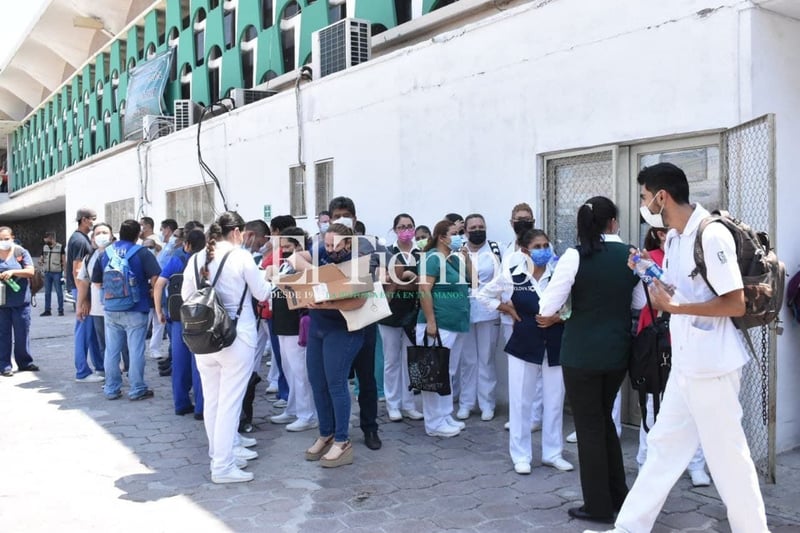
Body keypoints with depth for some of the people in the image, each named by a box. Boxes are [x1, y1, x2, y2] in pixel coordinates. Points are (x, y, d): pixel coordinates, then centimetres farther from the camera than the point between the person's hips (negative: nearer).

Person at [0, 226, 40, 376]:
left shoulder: (21, 252, 2)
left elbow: (30, 271, -5)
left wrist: (12, 271, -20)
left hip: (20, 301, 0)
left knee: (22, 333, 6)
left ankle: (25, 362, 18)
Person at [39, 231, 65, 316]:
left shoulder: (60, 247, -3)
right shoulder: (44, 247, 10)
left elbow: (64, 260, -2)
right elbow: (42, 257, 18)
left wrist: (64, 271, -8)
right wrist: (40, 261, -6)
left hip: (57, 272, -5)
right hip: (47, 272, 5)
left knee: (59, 292, -1)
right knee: (47, 292, 7)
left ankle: (61, 310, 4)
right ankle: (47, 310, 13)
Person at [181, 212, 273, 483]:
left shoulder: (196, 259, 3)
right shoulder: (241, 257, -10)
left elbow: (185, 296, 10)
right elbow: (261, 294, -2)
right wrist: (270, 279, 18)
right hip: (236, 336, -6)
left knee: (211, 399, 15)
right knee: (230, 401, 0)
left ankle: (228, 449, 31)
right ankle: (223, 466, 4)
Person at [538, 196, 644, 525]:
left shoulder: (575, 256, -13)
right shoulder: (631, 256, 1)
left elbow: (547, 309, -14)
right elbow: (641, 303, 11)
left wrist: (548, 318, 6)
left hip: (582, 353, -5)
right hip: (618, 352, 5)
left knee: (589, 427, 7)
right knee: (604, 420, 22)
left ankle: (598, 506, 16)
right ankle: (618, 494, 29)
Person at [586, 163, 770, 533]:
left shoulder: (712, 235, -18)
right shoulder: (674, 238, 10)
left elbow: (736, 304, -21)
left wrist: (674, 306, -20)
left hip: (711, 366, -9)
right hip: (685, 364, 9)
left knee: (725, 455, 4)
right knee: (664, 446, 14)